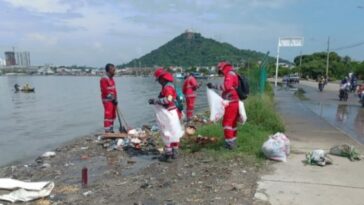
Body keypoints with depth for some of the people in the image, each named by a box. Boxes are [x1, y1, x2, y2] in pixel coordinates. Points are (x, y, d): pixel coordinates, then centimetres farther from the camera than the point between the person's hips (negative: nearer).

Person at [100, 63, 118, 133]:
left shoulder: (111, 79, 16)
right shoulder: (104, 79, -14)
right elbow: (105, 91, -19)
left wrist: (115, 99, 9)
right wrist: (113, 98, -16)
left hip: (113, 100, 9)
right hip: (107, 100, -9)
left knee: (113, 116, 13)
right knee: (108, 115, -10)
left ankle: (111, 130, 22)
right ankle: (107, 132, -7)